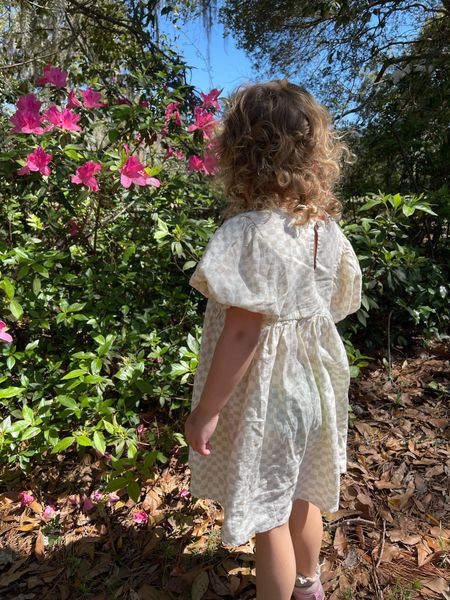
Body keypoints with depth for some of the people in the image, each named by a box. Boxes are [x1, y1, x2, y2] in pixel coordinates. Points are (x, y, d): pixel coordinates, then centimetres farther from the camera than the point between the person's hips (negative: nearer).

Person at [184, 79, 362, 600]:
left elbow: (241, 333, -26)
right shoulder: (326, 227, -2)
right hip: (311, 383, 8)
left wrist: (205, 411, -17)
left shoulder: (250, 233, -26)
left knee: (268, 517, 15)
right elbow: (335, 305, 6)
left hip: (265, 395, -8)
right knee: (301, 495, 29)